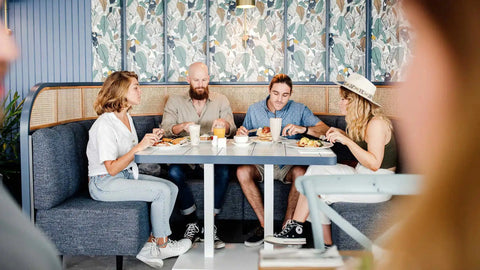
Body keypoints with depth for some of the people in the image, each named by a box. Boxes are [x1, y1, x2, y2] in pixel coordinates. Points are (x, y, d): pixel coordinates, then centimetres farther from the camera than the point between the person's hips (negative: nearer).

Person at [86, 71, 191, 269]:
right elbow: (112, 169, -22)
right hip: (104, 184, -9)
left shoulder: (126, 117, 9)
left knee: (171, 188, -5)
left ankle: (150, 246, -3)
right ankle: (162, 245, 0)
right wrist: (138, 147, -27)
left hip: (128, 174, 9)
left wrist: (150, 140, 1)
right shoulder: (104, 125, -19)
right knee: (162, 191, -20)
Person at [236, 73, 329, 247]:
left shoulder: (299, 110, 1)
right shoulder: (254, 110, 7)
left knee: (300, 172, -33)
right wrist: (240, 134, -12)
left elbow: (324, 130, -8)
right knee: (242, 171, -28)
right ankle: (265, 225, -17)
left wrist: (303, 129, -26)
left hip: (288, 165, -1)